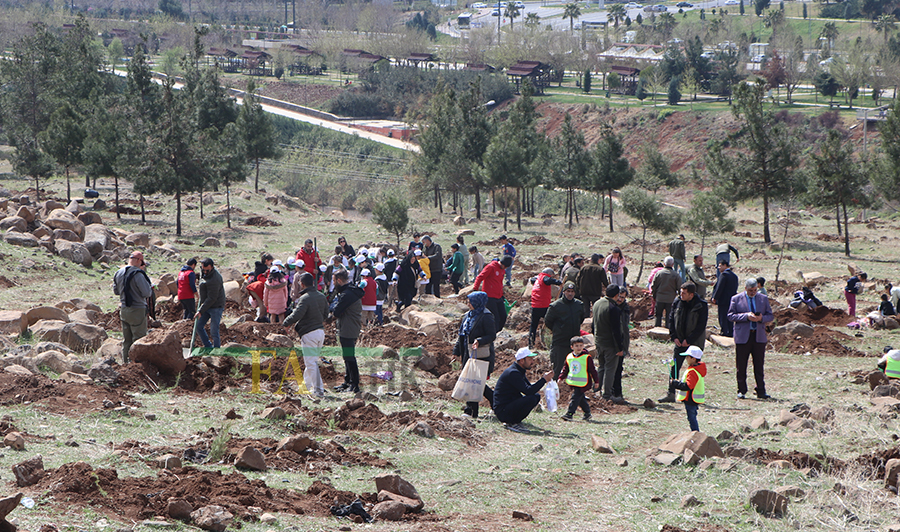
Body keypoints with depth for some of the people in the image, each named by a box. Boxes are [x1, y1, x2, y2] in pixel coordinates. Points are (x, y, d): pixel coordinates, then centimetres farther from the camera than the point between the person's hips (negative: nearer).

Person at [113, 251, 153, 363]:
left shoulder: (118, 273, 7)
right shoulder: (138, 274, -18)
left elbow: (115, 291, 17)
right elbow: (146, 293, -18)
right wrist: (151, 288, 2)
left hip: (123, 310, 7)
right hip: (137, 310, -7)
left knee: (126, 339, 17)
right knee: (139, 338, 0)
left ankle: (125, 361, 22)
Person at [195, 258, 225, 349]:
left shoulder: (214, 280, -28)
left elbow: (212, 298, -26)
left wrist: (201, 311, -23)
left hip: (216, 307, -9)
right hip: (206, 306, 9)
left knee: (214, 331, -9)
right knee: (198, 325, 8)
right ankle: (208, 346, 19)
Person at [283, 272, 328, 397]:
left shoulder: (305, 298, -19)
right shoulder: (321, 296, 7)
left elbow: (297, 315, -25)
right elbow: (325, 313, 17)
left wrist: (286, 323, -9)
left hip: (309, 334, -8)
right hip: (321, 331, 8)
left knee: (310, 362, -3)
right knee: (313, 360, 20)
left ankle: (318, 390, -5)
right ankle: (307, 384, 32)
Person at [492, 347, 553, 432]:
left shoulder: (519, 372, 14)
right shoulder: (513, 373, -19)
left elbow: (531, 388, 15)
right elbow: (528, 391, -27)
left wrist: (542, 379, -1)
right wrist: (544, 380, -20)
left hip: (511, 405, 10)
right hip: (502, 411, -10)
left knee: (537, 396, 8)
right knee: (531, 399, -25)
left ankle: (515, 421, 6)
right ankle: (512, 423, -10)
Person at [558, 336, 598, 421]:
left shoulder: (587, 357, -7)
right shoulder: (569, 357, 8)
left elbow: (592, 370, -2)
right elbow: (565, 369, 19)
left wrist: (596, 381, -1)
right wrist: (561, 378, 12)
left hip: (582, 383, -6)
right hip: (573, 383, 6)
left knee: (575, 397, -12)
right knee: (581, 398, 12)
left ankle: (569, 413, -13)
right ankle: (587, 412, 26)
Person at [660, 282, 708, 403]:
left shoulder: (701, 306, -13)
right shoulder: (677, 302, 0)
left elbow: (701, 326, -13)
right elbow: (671, 320, 7)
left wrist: (689, 340, -15)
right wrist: (674, 337, -3)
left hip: (695, 342, -4)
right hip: (680, 342, 4)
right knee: (674, 367, -1)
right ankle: (671, 394, 2)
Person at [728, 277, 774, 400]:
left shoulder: (763, 299, 10)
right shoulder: (736, 299, 3)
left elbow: (770, 315, 11)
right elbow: (730, 316, -3)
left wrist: (761, 318, -12)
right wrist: (746, 316, -16)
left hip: (759, 336, 2)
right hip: (742, 336, -2)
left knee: (759, 366, 3)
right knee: (741, 366, 2)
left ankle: (761, 391, 8)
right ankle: (741, 391, 12)